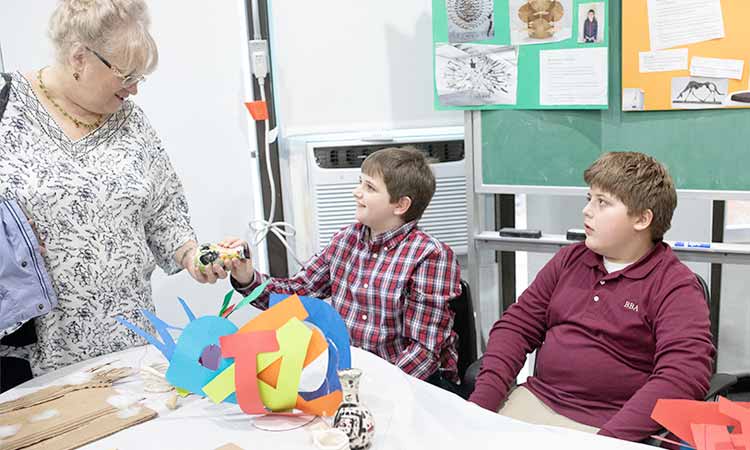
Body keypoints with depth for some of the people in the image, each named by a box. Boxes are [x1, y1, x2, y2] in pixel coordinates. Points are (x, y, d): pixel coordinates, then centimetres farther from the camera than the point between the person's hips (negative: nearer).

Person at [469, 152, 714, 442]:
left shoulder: (675, 287, -7)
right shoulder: (569, 260, 9)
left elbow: (682, 378, -18)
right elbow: (517, 326, 7)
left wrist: (607, 439, -27)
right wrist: (481, 403, -6)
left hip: (609, 425, -3)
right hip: (534, 400, 4)